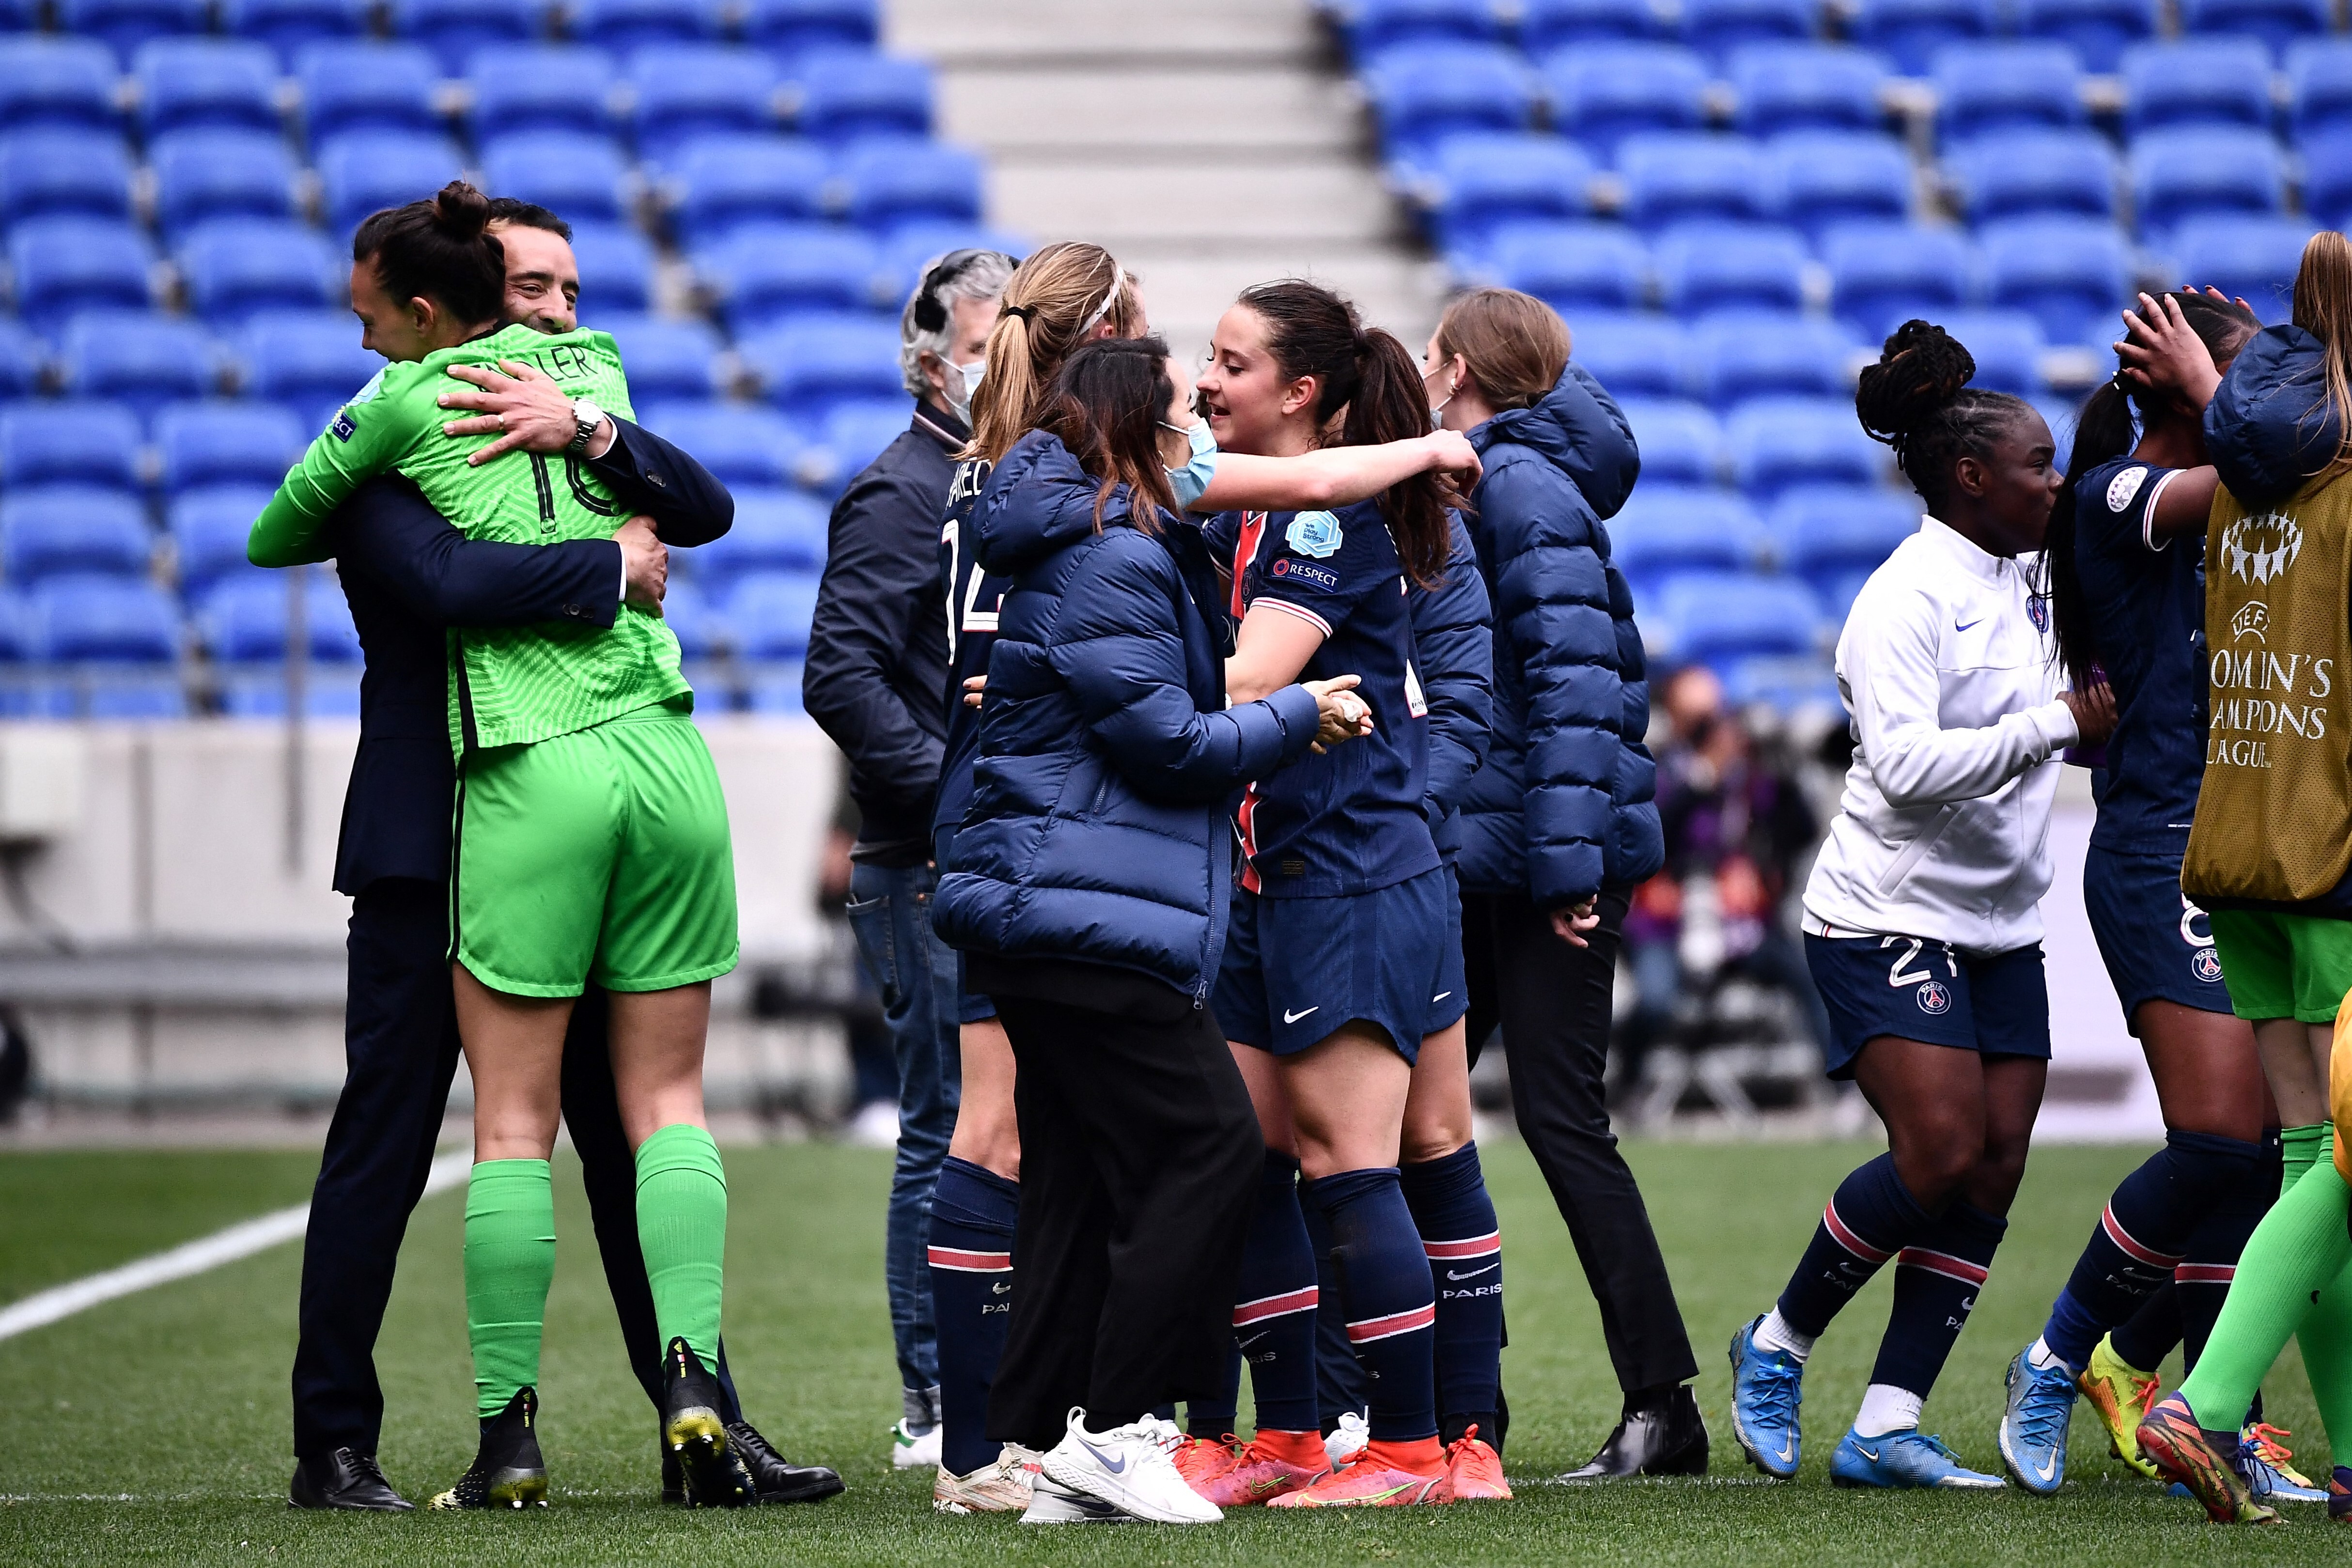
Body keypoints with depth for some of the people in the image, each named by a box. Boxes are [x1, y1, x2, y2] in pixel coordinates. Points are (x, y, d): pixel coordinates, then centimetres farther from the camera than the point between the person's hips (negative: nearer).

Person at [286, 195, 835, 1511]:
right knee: (382, 1153, 0)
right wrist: (614, 568, -15)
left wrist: (587, 427, -17)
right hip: (431, 850, -6)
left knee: (633, 1142, 7)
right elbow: (449, 577, -24)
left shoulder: (591, 443, 14)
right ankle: (336, 1445, 6)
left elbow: (707, 510, -3)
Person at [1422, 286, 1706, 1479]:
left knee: (1558, 1114, -8)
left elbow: (1573, 676, -21)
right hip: (1475, 855, 10)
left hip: (1547, 860, -10)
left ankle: (1665, 1407, -4)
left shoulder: (1523, 486, -14)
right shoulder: (1464, 482, 16)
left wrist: (1567, 859, -23)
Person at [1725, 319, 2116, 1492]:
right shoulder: (1907, 599, -14)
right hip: (1890, 917, -9)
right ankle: (1779, 1345, 3)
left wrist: (2099, 722, 13)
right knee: (1941, 1153, -18)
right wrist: (2061, 721, -22)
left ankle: (1886, 1427, 0)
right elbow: (1908, 765, -25)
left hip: (2000, 927, 9)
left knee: (1993, 1174, -2)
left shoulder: (2021, 591, 14)